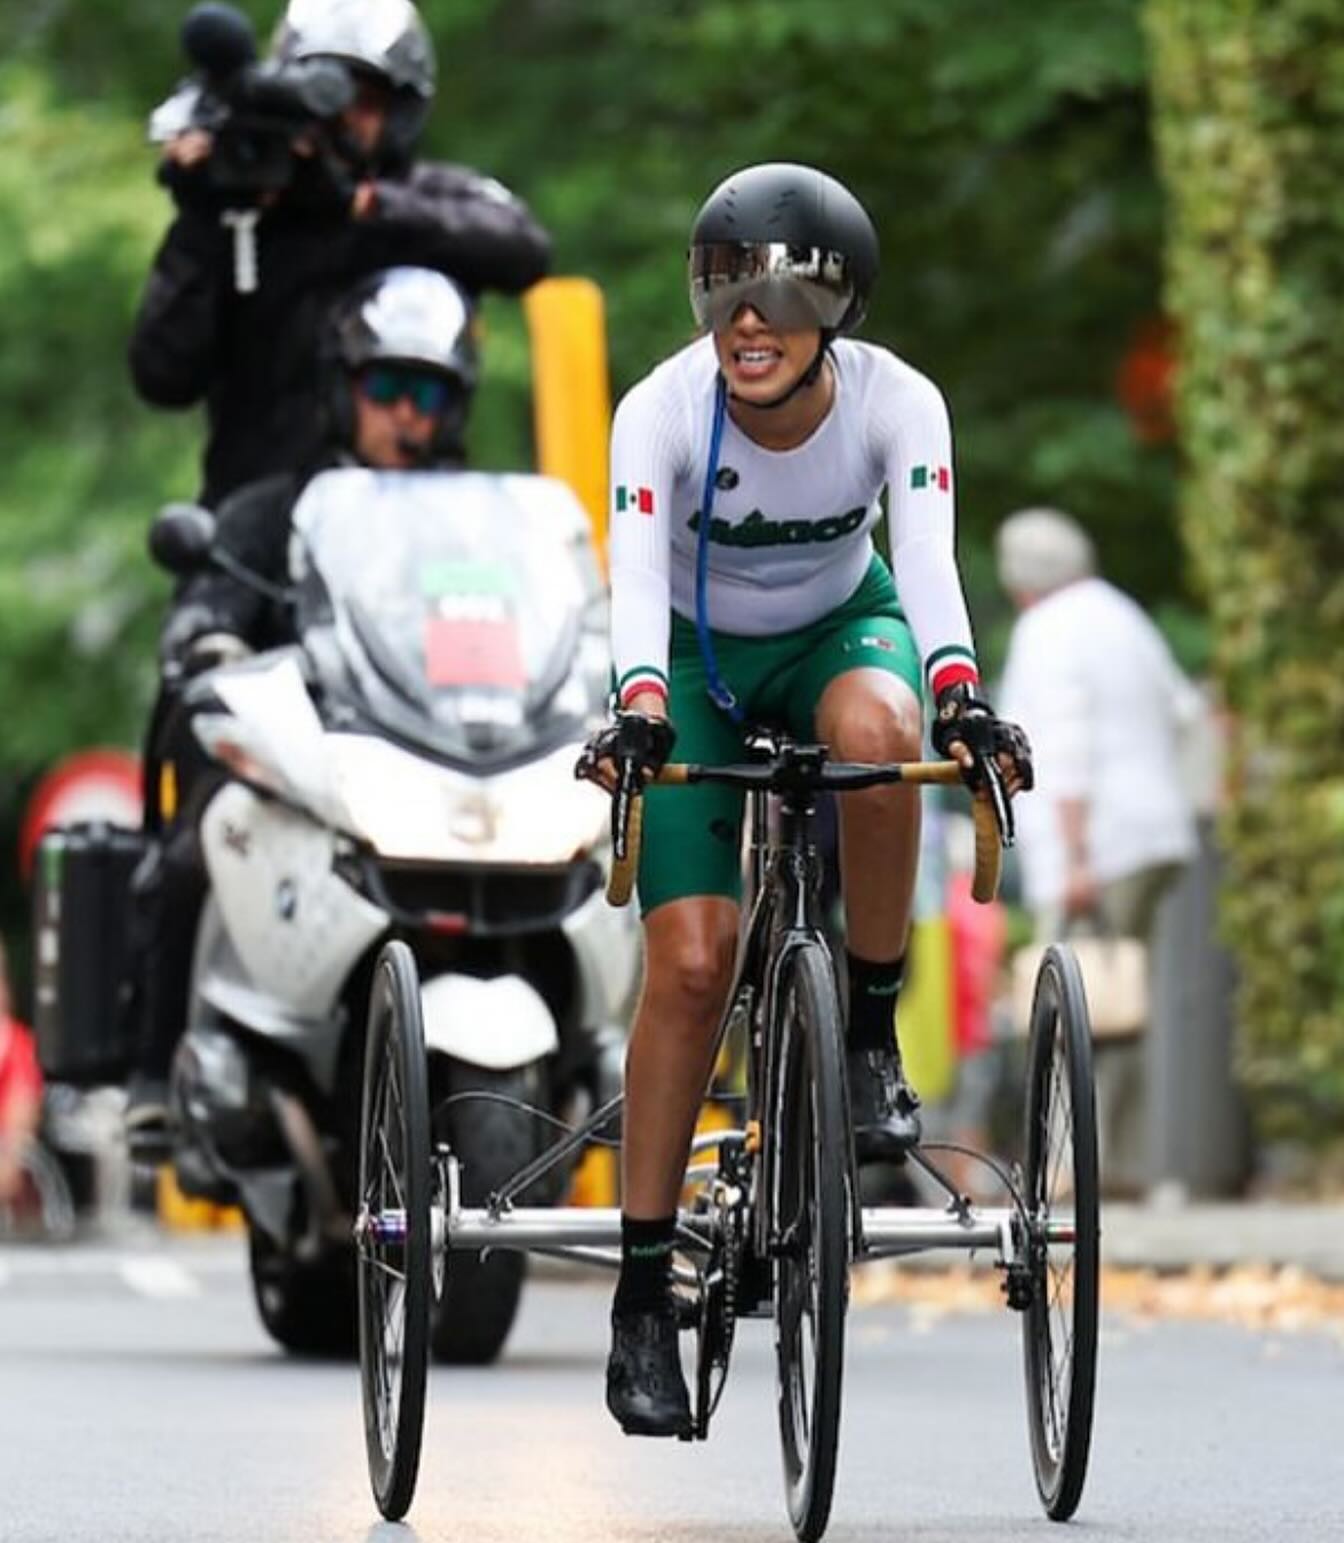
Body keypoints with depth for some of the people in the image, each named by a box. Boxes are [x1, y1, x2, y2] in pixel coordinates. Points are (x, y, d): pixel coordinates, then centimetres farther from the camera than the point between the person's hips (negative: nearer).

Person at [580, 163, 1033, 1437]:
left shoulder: (896, 403, -25)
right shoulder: (662, 411, -27)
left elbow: (928, 558, -38)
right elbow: (636, 576, -39)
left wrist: (961, 697, -56)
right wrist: (638, 707, -58)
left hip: (838, 632, 1)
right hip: (696, 659, -1)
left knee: (874, 729, -38)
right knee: (691, 962, -14)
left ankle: (871, 1037, -17)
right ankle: (642, 1297, -5)